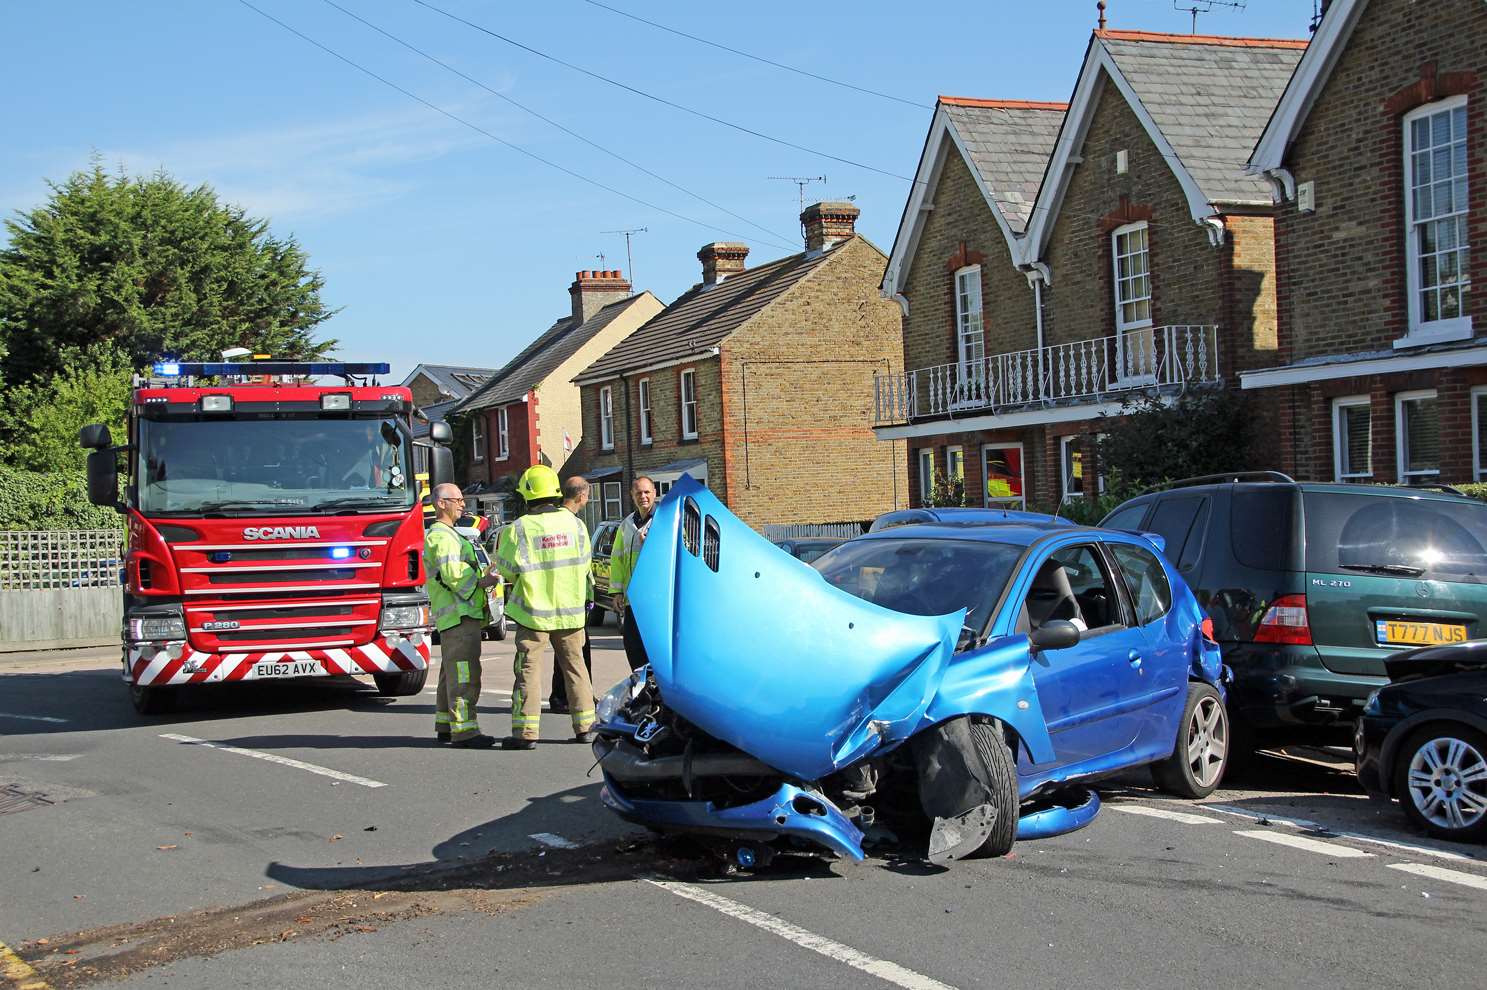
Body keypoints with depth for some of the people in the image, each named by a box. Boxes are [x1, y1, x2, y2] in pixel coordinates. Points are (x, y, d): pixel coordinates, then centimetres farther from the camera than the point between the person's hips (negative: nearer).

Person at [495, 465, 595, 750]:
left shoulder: (519, 529, -14)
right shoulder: (574, 523, -1)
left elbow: (508, 569, -9)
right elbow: (583, 565, 7)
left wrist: (500, 551, 11)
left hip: (534, 611, -3)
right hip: (570, 609, 4)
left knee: (528, 669, 2)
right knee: (574, 665, 13)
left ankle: (526, 731, 0)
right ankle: (585, 726, 16)